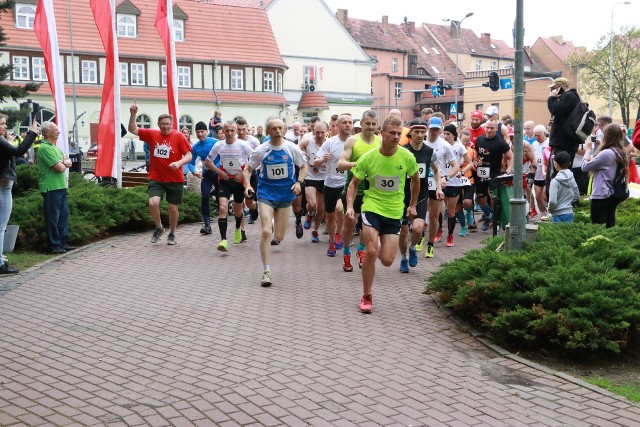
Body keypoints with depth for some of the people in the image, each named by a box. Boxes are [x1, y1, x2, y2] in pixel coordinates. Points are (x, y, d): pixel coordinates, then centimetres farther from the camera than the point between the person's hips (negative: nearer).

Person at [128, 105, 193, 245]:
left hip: (175, 180, -1)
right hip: (156, 179, 1)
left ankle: (172, 234, 31)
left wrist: (178, 163, -25)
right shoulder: (152, 134, 1)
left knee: (173, 208, 8)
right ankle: (159, 228, 11)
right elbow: (132, 129, 4)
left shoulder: (179, 136, -6)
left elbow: (189, 155, -7)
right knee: (153, 203, -17)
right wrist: (133, 114, -10)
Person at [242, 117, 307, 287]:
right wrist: (247, 185, -14)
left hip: (285, 194, 1)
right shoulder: (261, 150, -6)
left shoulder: (291, 148, -5)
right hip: (266, 194, -1)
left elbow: (304, 166, 8)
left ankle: (276, 221, 46)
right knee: (266, 232, -16)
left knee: (279, 237, 6)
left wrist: (298, 182, -9)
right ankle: (266, 271, -6)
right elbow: (247, 169, 4)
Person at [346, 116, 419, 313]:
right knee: (371, 251, -17)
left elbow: (416, 179, 13)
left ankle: (382, 245, 37)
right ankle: (366, 297, 2)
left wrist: (412, 205, 17)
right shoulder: (368, 157, -9)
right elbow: (354, 184, 1)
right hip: (372, 207, -1)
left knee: (387, 260, -4)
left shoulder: (407, 157, -7)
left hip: (395, 212, 1)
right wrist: (350, 206, -13)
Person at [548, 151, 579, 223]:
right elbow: (577, 196, 11)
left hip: (558, 214, -6)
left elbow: (552, 201, -21)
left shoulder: (555, 181, -16)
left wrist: (550, 209, -3)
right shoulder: (572, 179, 3)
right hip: (570, 213, 6)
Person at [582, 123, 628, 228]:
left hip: (600, 196, -9)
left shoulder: (606, 153, -19)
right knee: (610, 226, 13)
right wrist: (599, 148, 9)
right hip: (612, 195, 9)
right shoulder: (620, 153, 7)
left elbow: (585, 167, -13)